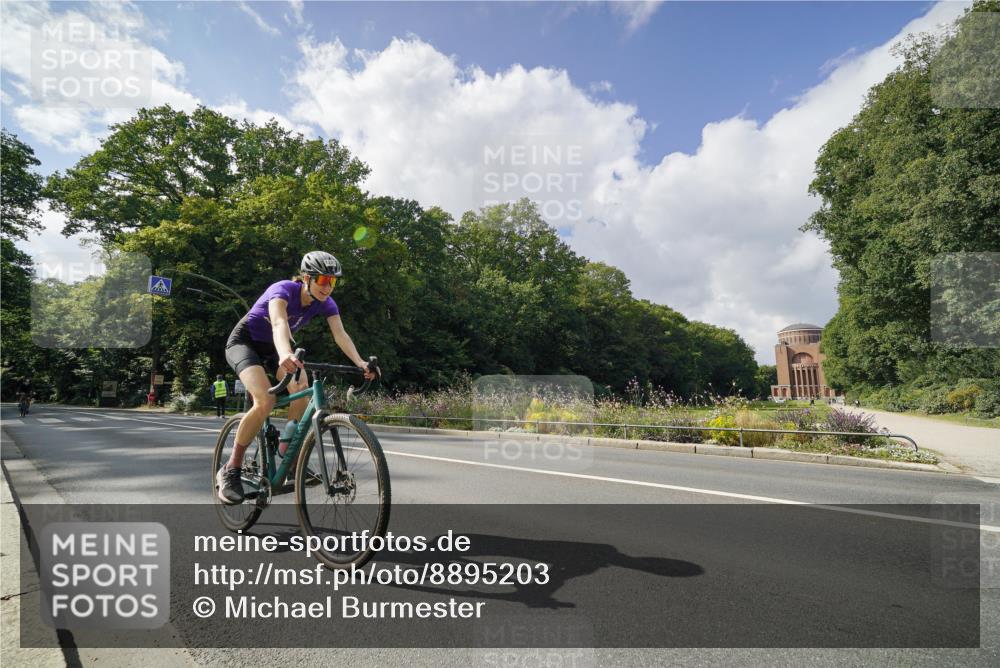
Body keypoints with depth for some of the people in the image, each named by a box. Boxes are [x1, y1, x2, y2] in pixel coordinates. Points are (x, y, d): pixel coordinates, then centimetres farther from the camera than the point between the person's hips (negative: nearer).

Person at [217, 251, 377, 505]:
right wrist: (286, 355, -69)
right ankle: (230, 470, -11)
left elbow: (340, 334, -26)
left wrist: (360, 363, -43)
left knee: (302, 389, -22)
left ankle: (287, 454, -3)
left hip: (273, 348, 6)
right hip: (244, 342, -5)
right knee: (265, 401, -27)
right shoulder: (283, 289, -30)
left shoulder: (326, 303, -14)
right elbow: (279, 323, -49)